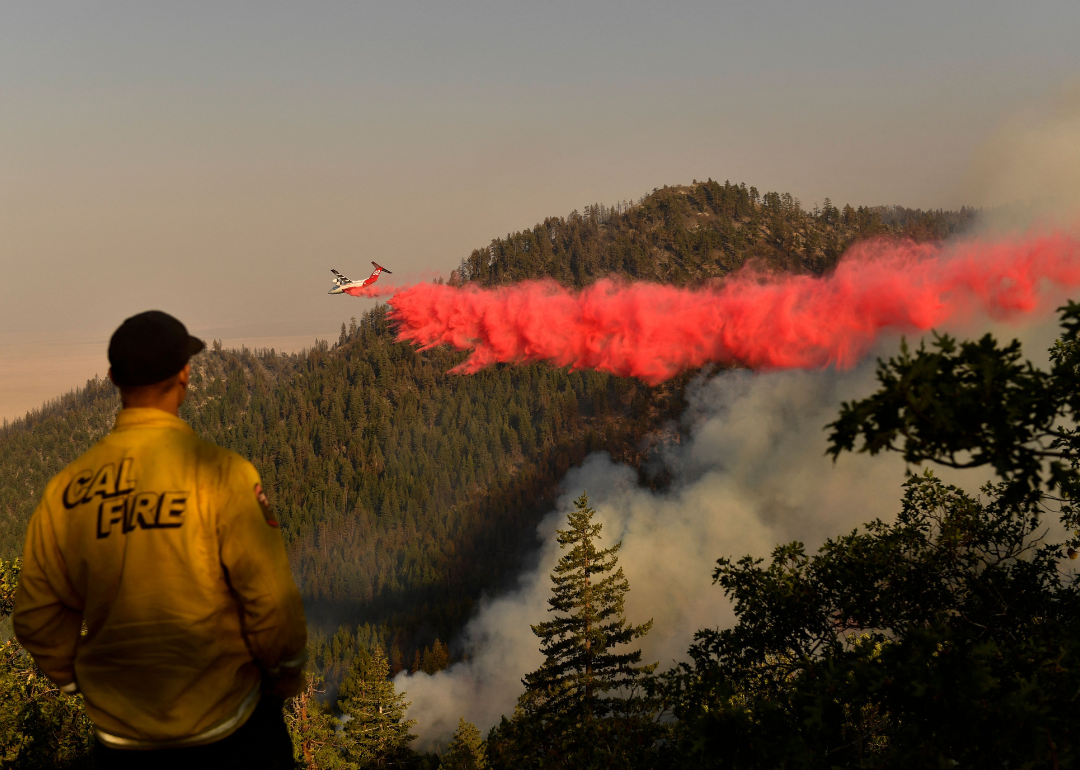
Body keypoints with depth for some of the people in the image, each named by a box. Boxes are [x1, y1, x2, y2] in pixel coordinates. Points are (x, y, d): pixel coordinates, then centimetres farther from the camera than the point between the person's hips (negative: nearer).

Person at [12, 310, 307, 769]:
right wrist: (286, 678, 1)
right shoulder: (219, 472, -17)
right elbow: (271, 599, -16)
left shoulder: (65, 490, -7)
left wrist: (77, 680, 16)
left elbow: (37, 616, 0)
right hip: (224, 728, -3)